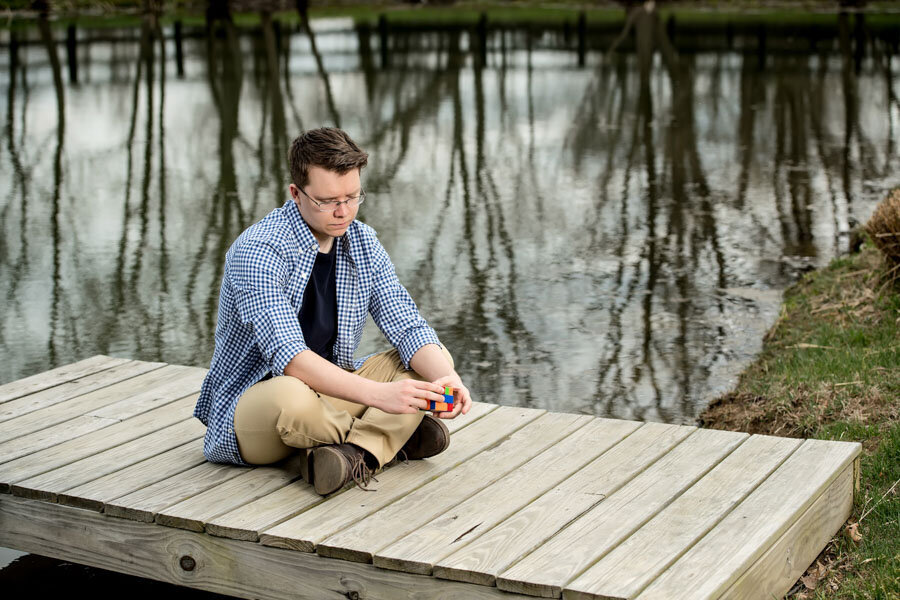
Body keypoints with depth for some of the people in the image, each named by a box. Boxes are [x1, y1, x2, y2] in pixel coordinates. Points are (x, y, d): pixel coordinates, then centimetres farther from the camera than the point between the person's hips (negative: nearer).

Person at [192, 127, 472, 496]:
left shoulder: (361, 243, 1)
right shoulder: (257, 251, -22)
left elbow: (408, 327, -4)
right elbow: (288, 357, -33)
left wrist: (446, 378, -27)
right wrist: (378, 394, -44)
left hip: (328, 390, 7)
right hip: (249, 406, -7)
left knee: (434, 361, -7)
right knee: (291, 397, -41)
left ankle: (357, 454, -27)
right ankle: (390, 439, -11)